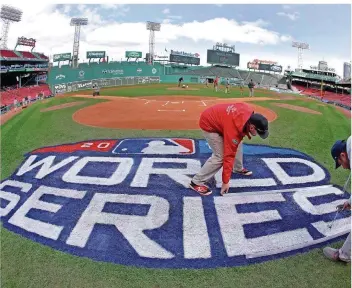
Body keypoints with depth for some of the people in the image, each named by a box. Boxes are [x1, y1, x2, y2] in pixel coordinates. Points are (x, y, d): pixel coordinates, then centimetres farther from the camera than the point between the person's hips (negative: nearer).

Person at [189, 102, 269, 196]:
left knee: (237, 145, 15)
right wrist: (225, 182, -24)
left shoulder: (249, 111, -16)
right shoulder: (234, 129, -35)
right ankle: (196, 182, -8)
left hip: (217, 117, 9)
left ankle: (238, 168, 39)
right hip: (208, 124, -9)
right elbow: (229, 156, -30)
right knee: (220, 157, -15)